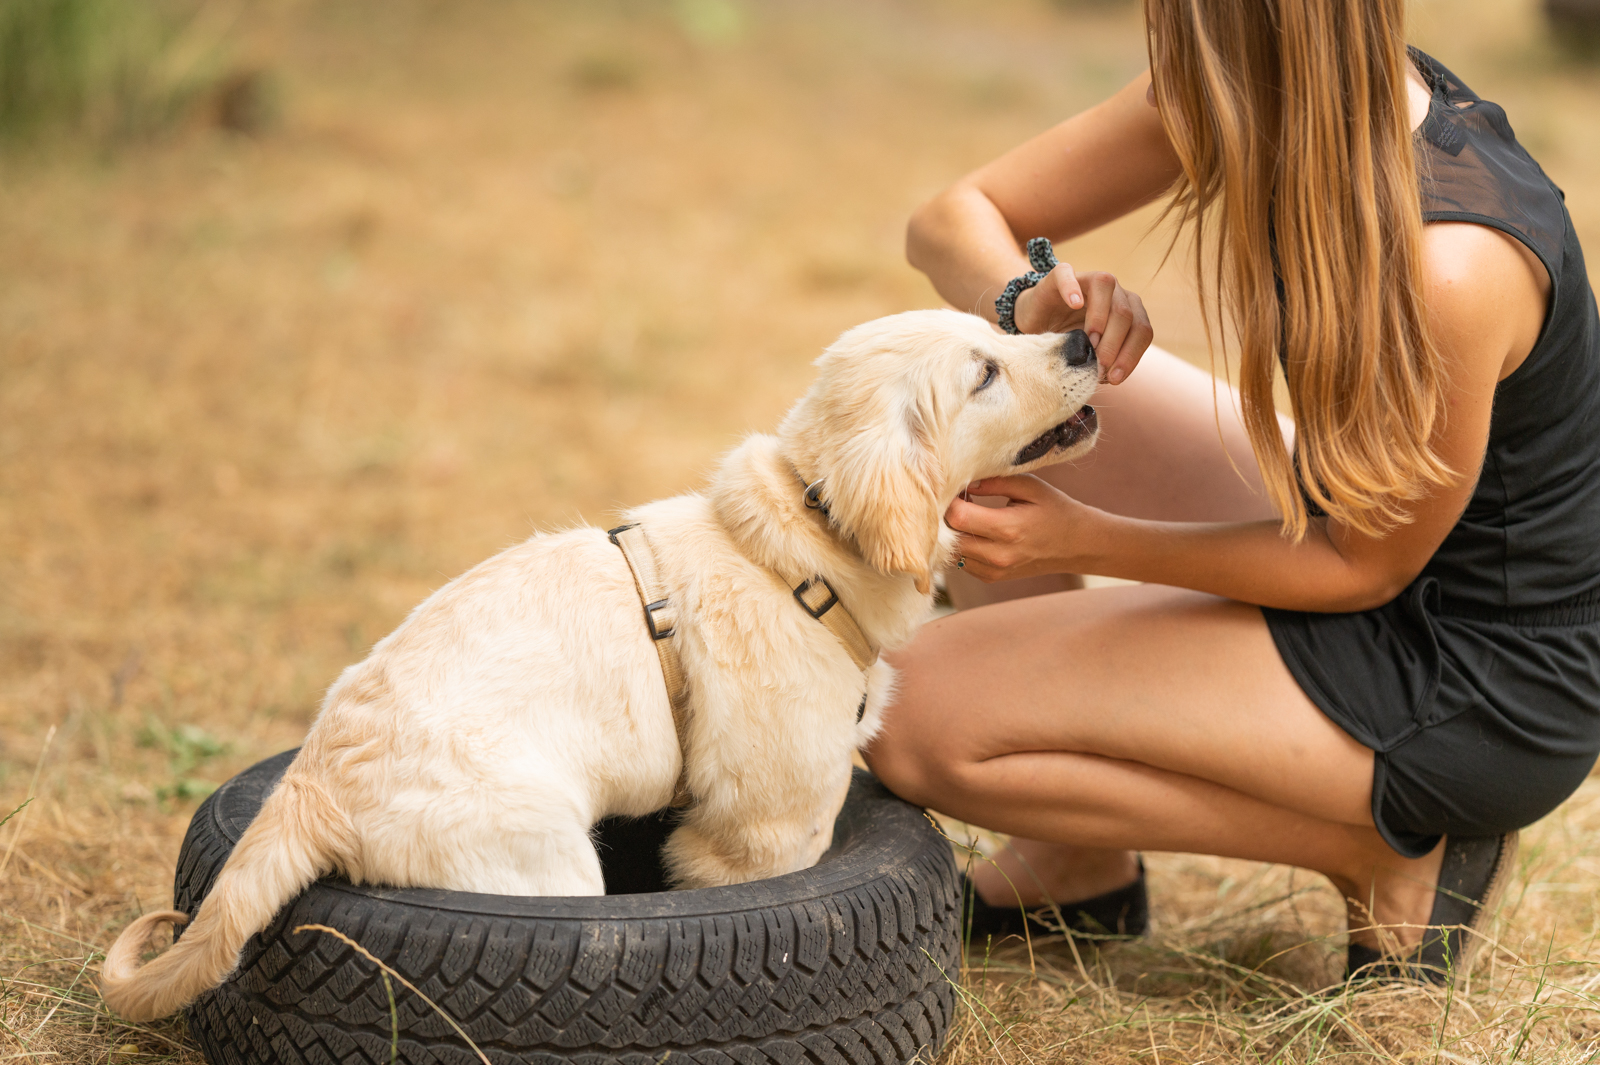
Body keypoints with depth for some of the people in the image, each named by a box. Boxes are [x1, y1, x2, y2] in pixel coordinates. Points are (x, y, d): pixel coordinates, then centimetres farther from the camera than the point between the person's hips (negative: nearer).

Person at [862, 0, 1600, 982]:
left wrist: (1085, 538, -24)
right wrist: (1031, 307, -26)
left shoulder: (1446, 267, -33)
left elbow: (1365, 567, -20)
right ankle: (1074, 865, 14)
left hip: (1480, 683, -8)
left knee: (915, 721, -15)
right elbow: (953, 219, -4)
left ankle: (1387, 851, -2)